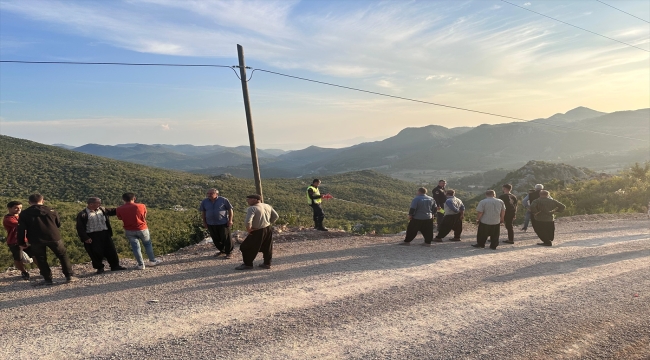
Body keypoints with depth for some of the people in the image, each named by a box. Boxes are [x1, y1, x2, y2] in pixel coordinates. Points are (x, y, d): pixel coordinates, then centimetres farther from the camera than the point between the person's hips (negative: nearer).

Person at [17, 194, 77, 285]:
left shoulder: (24, 214, -2)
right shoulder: (51, 211, 2)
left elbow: (21, 229, -3)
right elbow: (58, 224, 11)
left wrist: (22, 242, 7)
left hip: (36, 241, 0)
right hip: (54, 238, 1)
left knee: (41, 260, 13)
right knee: (63, 256, 13)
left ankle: (47, 279, 13)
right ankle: (70, 276, 10)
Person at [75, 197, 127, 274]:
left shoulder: (102, 210, 9)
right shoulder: (82, 214, -7)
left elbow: (111, 211, 26)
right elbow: (80, 228, -8)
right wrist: (85, 238, -14)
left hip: (105, 233, 5)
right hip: (92, 236, -5)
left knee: (111, 251, 8)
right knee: (96, 253, 0)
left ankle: (115, 266, 21)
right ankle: (99, 268, 18)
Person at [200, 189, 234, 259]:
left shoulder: (223, 200, -9)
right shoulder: (204, 201, 1)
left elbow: (230, 210, -3)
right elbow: (203, 212, 11)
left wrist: (230, 220, -7)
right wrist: (204, 222, 9)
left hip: (223, 223, -4)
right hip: (211, 224, 4)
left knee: (226, 238, 1)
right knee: (215, 239, 12)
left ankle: (229, 252, 16)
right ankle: (222, 250, 31)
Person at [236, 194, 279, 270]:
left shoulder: (252, 208, -19)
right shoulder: (267, 206, 4)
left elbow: (248, 221, -30)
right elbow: (275, 216, 10)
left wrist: (248, 229, -14)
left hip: (258, 232, -7)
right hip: (268, 229, 7)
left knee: (246, 248, 9)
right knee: (267, 248, 20)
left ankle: (248, 264, 18)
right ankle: (267, 263, 28)